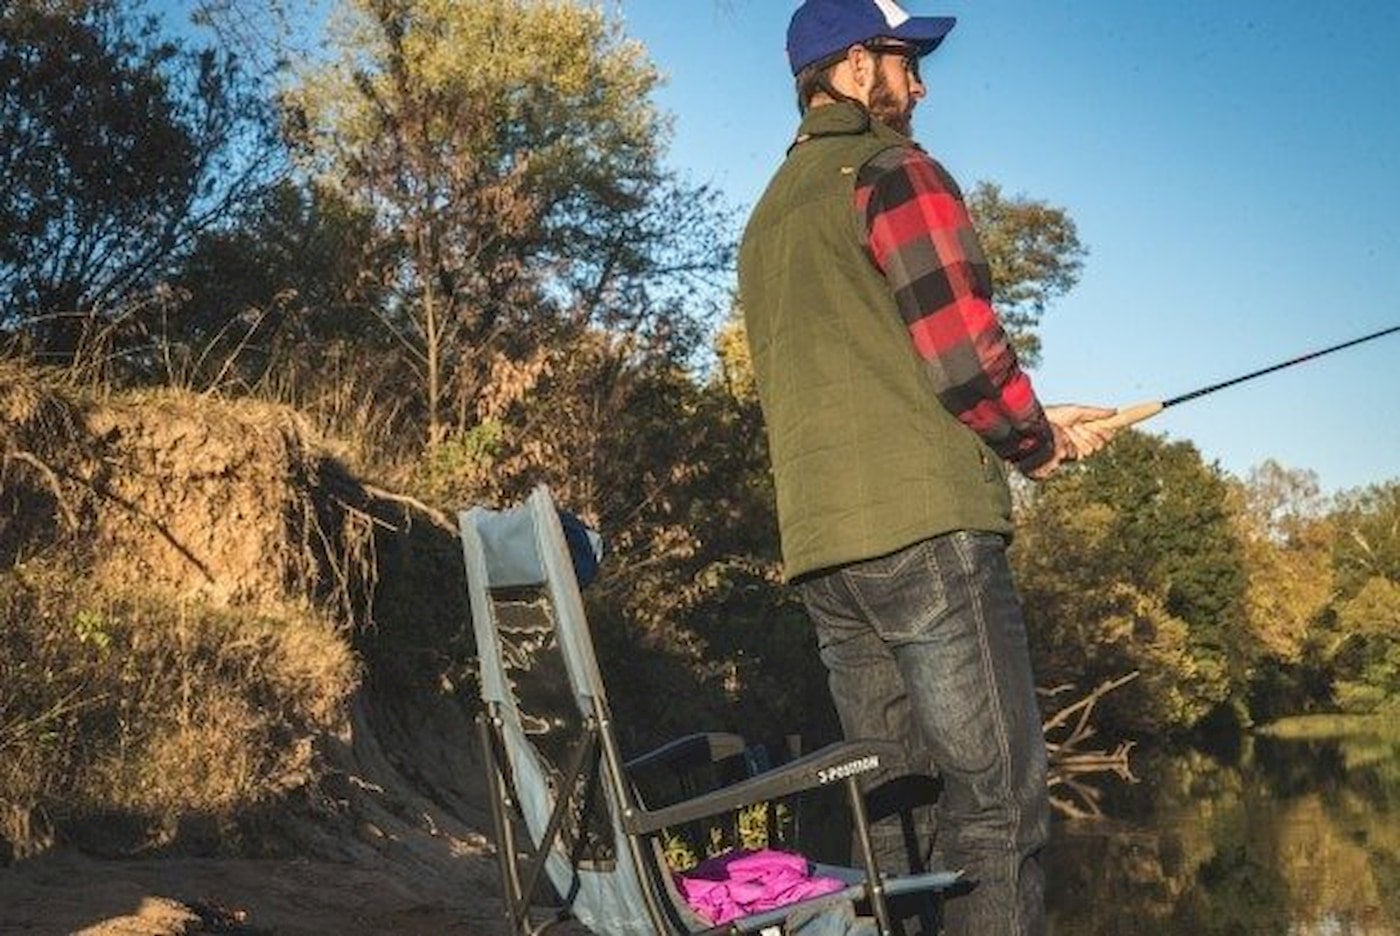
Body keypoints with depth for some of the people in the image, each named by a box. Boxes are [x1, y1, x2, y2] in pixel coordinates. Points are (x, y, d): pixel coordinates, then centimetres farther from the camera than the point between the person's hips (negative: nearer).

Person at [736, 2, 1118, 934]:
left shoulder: (766, 217, 23)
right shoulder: (895, 173, -3)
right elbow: (965, 353, -12)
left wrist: (1030, 424, 22)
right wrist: (1039, 439, 7)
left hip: (821, 548, 8)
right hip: (926, 532, -8)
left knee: (895, 809, 10)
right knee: (996, 803, -6)